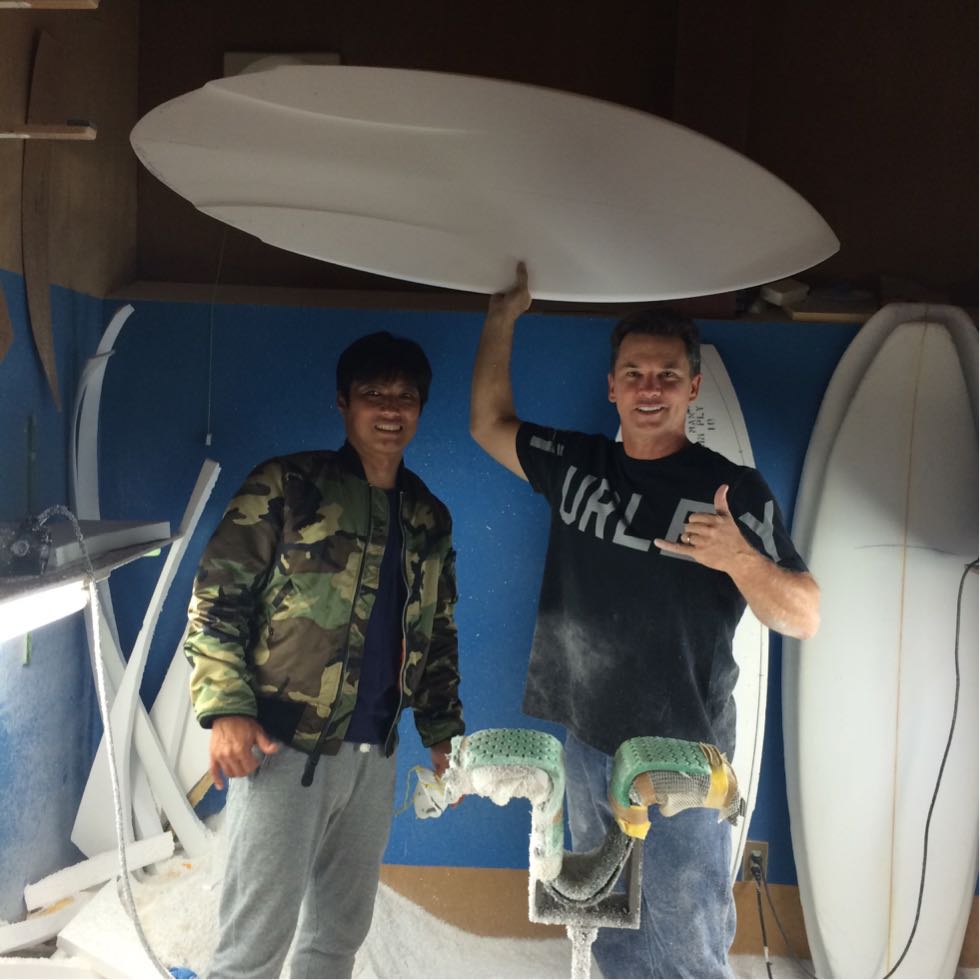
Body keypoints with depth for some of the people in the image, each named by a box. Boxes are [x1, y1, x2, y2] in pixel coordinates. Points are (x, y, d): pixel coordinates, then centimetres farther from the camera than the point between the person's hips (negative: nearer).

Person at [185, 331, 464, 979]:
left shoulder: (429, 519, 11)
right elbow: (216, 599, -8)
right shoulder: (286, 487, -6)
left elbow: (438, 635, 18)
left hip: (373, 755, 6)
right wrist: (226, 710, -17)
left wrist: (443, 731, 14)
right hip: (283, 747, -5)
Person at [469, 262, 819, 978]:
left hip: (680, 758, -5)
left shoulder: (734, 488, -8)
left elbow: (805, 617, -10)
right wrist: (505, 317, 10)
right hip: (588, 746, 5)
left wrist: (739, 559, -30)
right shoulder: (577, 464, 6)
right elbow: (490, 423, 16)